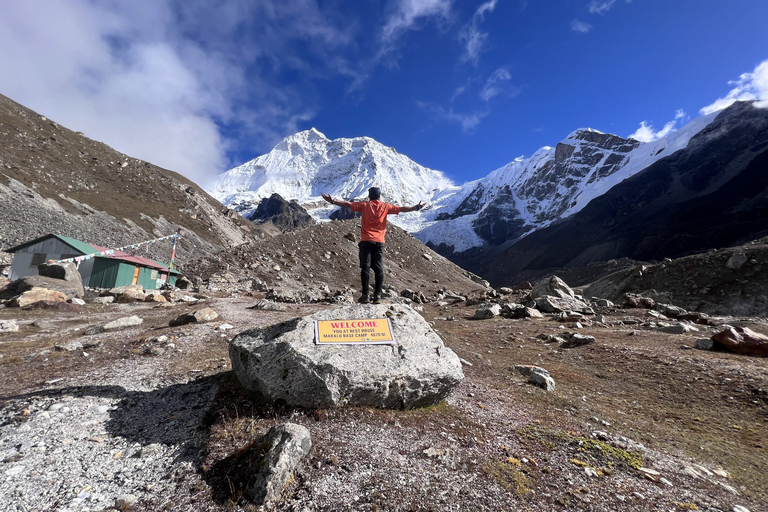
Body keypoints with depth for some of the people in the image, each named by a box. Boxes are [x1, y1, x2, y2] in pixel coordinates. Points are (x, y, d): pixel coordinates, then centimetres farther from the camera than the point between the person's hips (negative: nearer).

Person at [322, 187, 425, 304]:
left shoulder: (364, 205, 5)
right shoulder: (385, 206, 8)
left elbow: (348, 204, 2)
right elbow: (401, 209, 10)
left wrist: (333, 201, 7)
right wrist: (416, 208, 17)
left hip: (366, 241, -1)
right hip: (379, 242, 1)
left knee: (365, 267, -1)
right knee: (379, 269, 3)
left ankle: (365, 295, -4)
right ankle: (377, 295, 1)